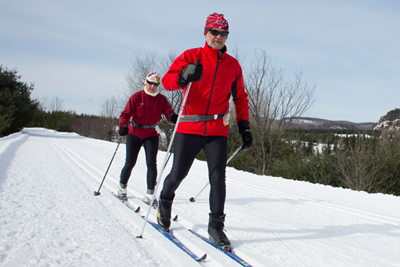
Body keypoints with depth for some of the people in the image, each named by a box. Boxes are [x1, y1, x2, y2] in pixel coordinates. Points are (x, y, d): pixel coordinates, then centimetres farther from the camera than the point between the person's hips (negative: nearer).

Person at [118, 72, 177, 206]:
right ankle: (122, 187, 28)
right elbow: (126, 113, -11)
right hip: (134, 134, -1)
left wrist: (173, 117, -37)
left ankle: (150, 194, -2)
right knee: (130, 163, 2)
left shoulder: (162, 99, 0)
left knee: (152, 164, -8)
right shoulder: (136, 97, -6)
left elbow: (168, 111, -13)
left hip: (152, 135, 1)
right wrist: (123, 126, -29)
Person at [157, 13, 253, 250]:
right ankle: (165, 201, 32)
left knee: (218, 178, -5)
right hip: (189, 127, -2)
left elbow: (240, 98, 18)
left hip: (218, 130, 2)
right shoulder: (191, 56, 2)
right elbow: (167, 80, -8)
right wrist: (184, 76, -30)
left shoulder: (233, 65, 12)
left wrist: (244, 127, 9)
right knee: (178, 174, 1)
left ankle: (216, 226, 7)